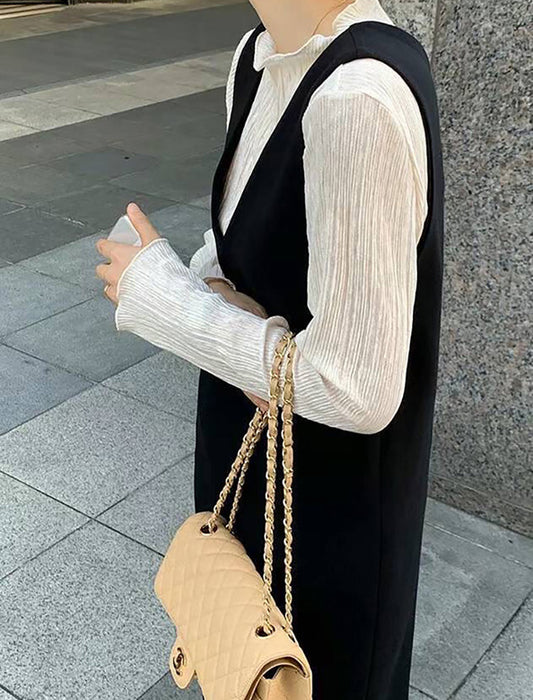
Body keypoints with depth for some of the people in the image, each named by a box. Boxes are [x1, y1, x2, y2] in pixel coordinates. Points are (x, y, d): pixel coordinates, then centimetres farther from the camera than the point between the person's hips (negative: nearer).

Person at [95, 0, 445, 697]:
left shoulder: (360, 97, -31)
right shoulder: (261, 56, -4)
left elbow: (355, 389, -30)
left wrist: (155, 291, -19)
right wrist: (216, 296, -13)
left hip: (331, 490, -7)